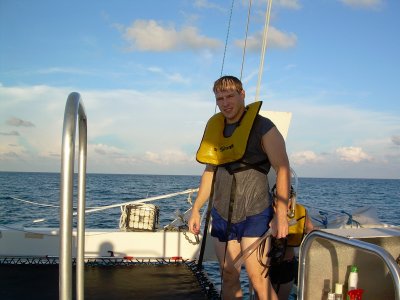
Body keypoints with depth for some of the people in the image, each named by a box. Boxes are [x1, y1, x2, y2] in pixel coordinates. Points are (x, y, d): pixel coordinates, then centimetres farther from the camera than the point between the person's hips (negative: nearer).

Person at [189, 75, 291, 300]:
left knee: (259, 280, -11)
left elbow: (283, 169, -11)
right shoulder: (215, 129, 10)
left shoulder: (263, 128, -8)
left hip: (254, 215, -5)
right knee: (229, 277, 9)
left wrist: (281, 213, -19)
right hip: (222, 215, 6)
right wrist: (196, 209, 15)